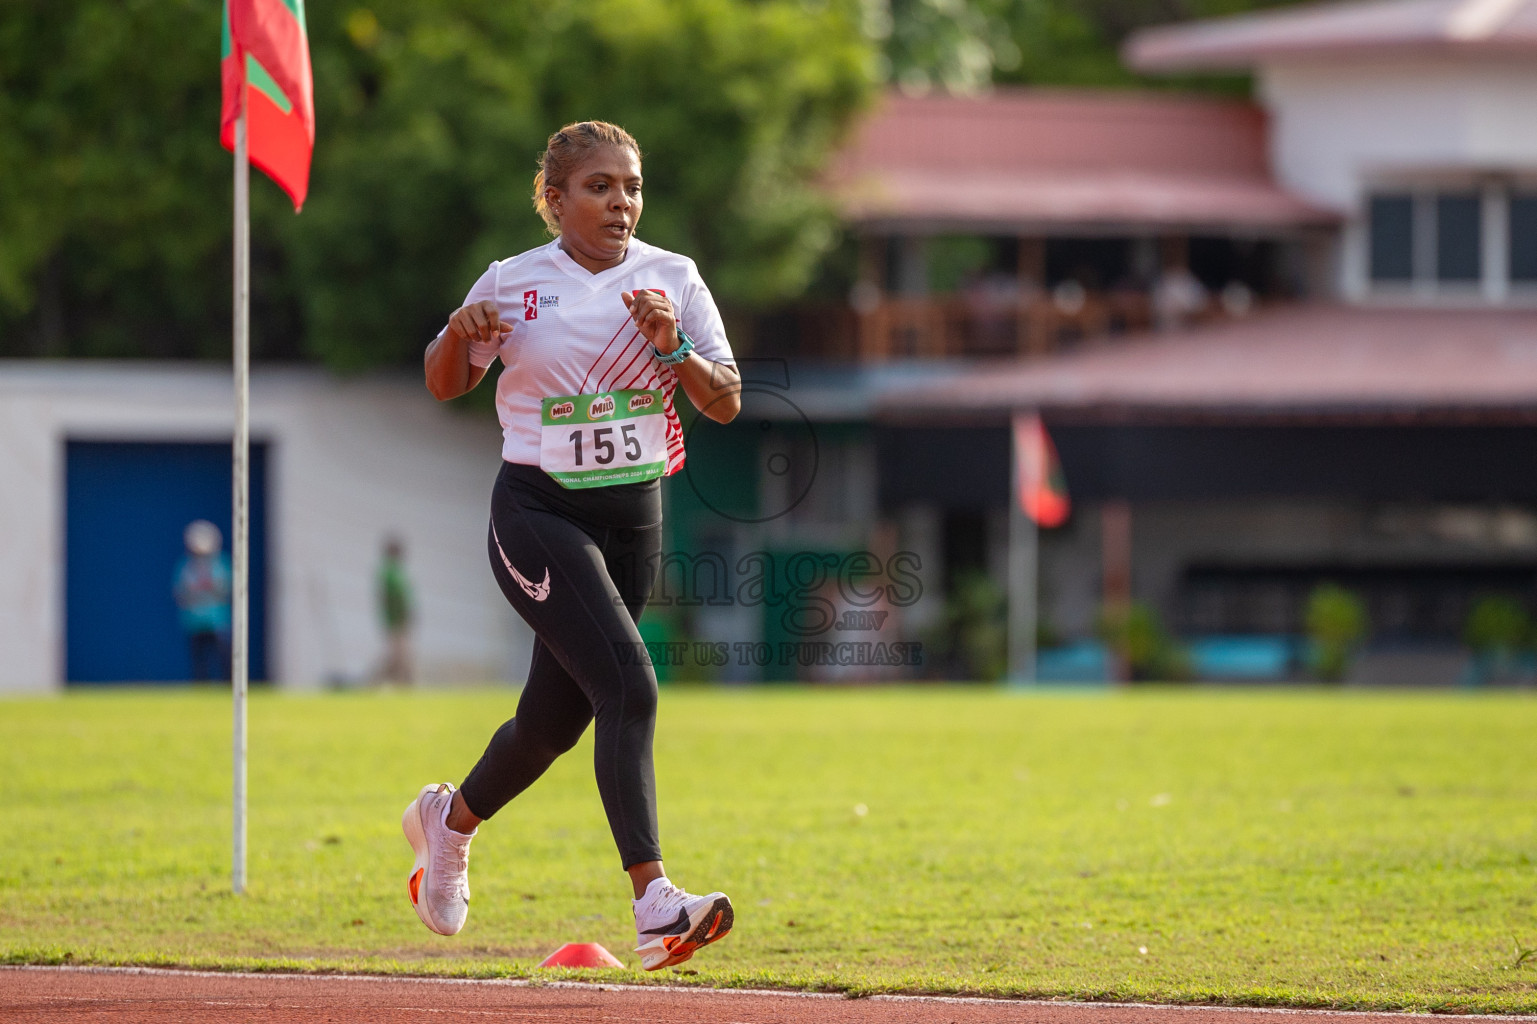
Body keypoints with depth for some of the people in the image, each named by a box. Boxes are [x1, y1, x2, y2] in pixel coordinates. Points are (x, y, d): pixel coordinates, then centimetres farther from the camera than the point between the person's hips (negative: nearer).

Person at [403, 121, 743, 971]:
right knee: (628, 687, -22)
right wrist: (459, 334, -12)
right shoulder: (515, 283, -3)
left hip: (633, 517, 5)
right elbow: (445, 386, 9)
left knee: (557, 715, 13)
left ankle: (449, 820, 44)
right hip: (538, 512, -5)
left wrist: (673, 347, -17)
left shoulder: (672, 279, 4)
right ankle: (653, 905, -28)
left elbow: (727, 403, 0)